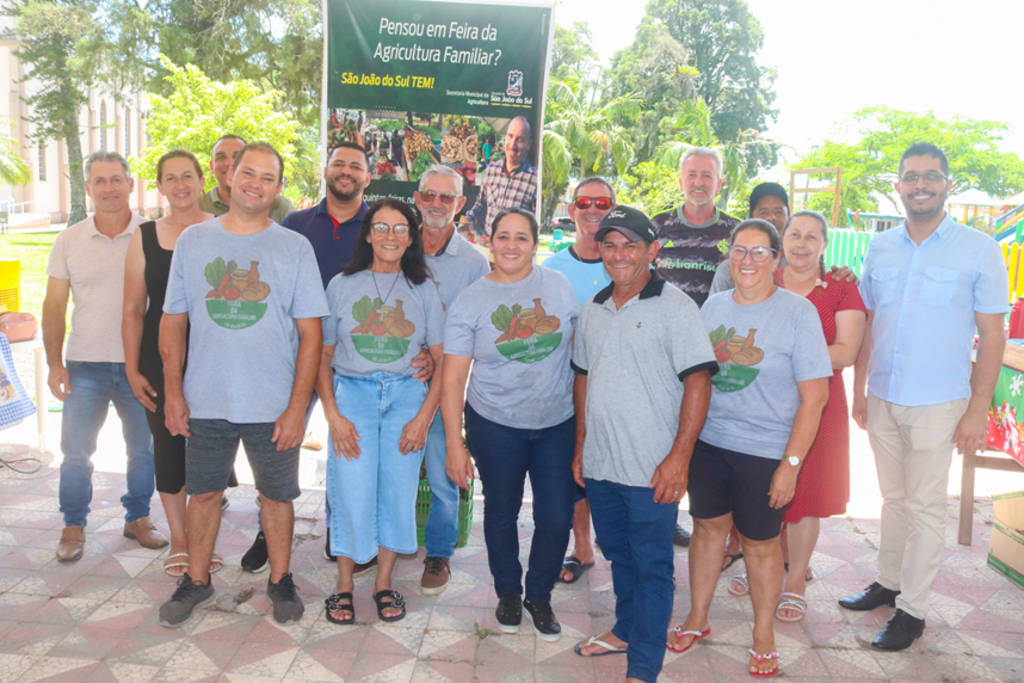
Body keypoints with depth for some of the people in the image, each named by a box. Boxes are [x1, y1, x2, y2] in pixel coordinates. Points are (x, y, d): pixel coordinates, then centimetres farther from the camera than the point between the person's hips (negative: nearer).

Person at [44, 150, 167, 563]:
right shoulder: (69, 241, 4)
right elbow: (54, 306, 6)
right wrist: (54, 363, -1)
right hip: (85, 364, 1)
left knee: (144, 448, 9)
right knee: (76, 450, 4)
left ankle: (138, 519, 26)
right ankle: (73, 527, 21)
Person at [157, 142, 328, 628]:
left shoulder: (295, 248, -2)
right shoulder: (194, 240, 5)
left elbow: (310, 334, -4)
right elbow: (172, 322, 8)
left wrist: (297, 407, -10)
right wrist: (173, 393, 2)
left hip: (274, 405, -2)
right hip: (206, 402, 2)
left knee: (277, 495, 10)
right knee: (203, 492, 14)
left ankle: (280, 580, 30)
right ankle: (196, 580, 34)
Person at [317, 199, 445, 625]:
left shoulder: (423, 290, 6)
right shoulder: (342, 285, 5)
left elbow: (444, 361, 4)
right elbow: (321, 355, 4)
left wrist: (423, 418, -6)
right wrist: (332, 415, -6)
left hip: (407, 395, 1)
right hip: (352, 394, -1)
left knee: (399, 490, 3)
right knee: (352, 490, -4)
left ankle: (384, 582, 21)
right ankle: (344, 585, 15)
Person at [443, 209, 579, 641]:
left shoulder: (558, 286, 0)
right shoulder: (469, 302, -5)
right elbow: (453, 379, -7)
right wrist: (454, 444, -11)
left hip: (557, 425, 1)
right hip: (495, 426, -1)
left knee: (557, 518, 2)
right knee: (501, 513, 13)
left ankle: (539, 596, 28)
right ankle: (507, 593, 37)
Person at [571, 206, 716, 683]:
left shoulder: (675, 307, -10)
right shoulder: (593, 309, 9)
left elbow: (698, 381, -14)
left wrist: (678, 458, -18)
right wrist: (581, 445, 14)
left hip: (651, 469, -6)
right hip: (598, 464, 6)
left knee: (651, 566, 5)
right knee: (618, 554, 22)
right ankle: (626, 630, 42)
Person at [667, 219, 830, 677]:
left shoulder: (797, 312, -9)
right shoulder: (714, 306, 5)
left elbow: (814, 396, -10)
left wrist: (791, 463, -13)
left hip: (765, 451, -4)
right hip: (706, 441, 4)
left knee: (760, 542, 9)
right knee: (708, 526, 14)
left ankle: (763, 634, 30)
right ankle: (697, 618, 33)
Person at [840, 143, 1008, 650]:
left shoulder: (978, 250, -6)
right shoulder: (880, 248, 5)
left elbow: (992, 335, -6)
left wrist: (978, 411, -10)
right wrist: (859, 390, 8)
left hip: (937, 404, -4)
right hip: (882, 399, 4)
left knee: (925, 508, 5)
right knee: (893, 498, 17)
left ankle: (912, 609, 18)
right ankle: (888, 582, 33)